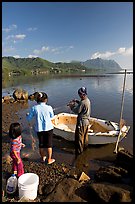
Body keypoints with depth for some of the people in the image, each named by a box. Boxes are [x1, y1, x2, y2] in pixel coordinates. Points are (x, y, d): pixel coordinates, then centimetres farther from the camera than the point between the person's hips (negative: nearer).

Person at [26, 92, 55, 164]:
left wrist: (27, 115, 21)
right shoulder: (49, 107, -14)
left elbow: (29, 119, -1)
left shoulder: (34, 108, -11)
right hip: (48, 128, -2)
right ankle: (49, 159, 29)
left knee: (41, 144, 20)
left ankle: (43, 158, 39)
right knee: (49, 144, 15)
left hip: (39, 129, 2)